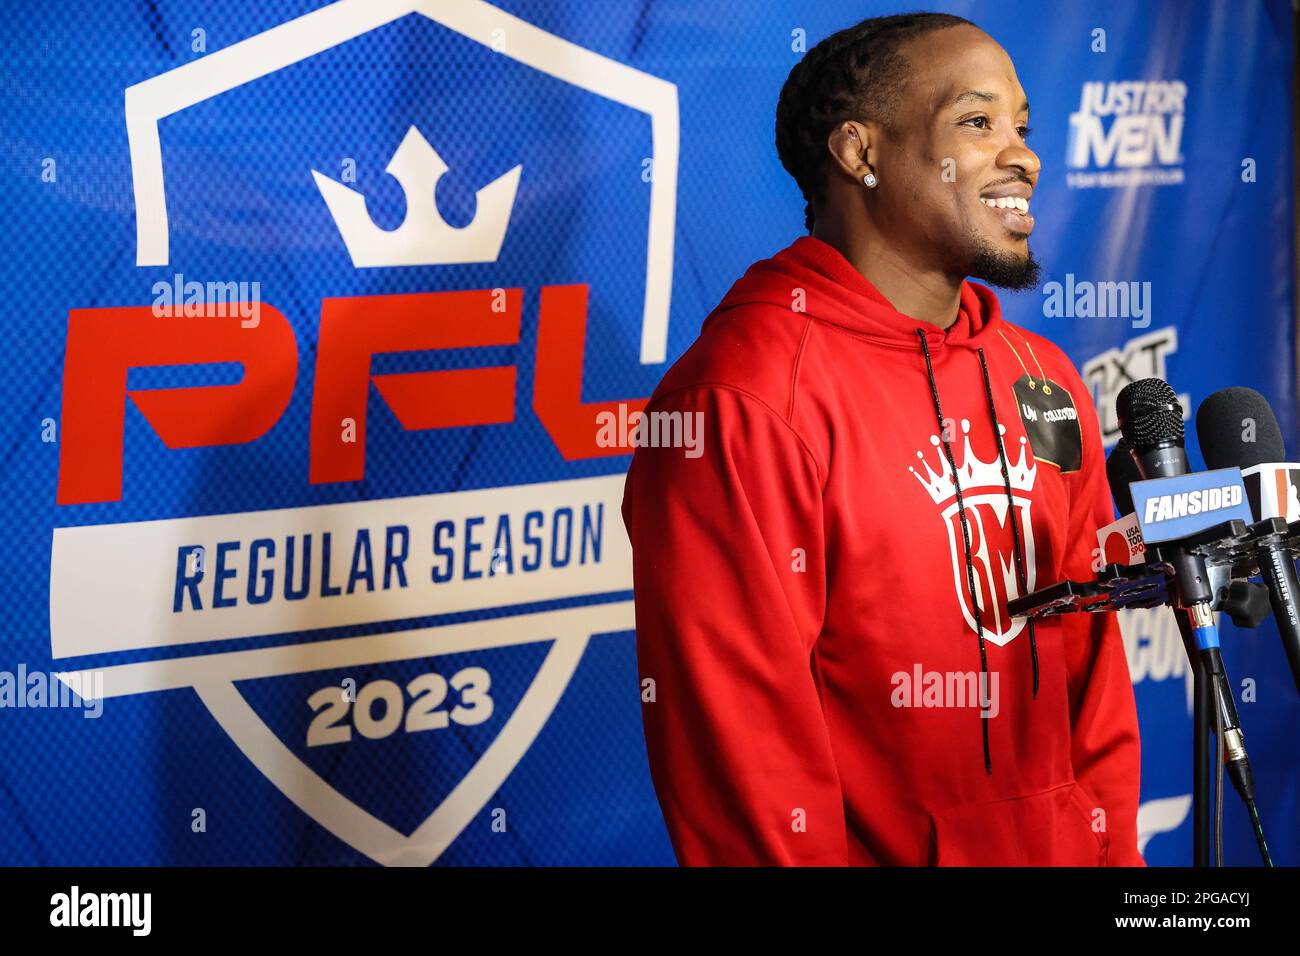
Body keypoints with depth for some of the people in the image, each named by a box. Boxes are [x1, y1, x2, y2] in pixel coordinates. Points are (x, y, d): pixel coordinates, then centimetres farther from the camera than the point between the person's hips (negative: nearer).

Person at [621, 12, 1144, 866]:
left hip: (1058, 849, 7)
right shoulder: (742, 403, -17)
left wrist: (1114, 849, 3)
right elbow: (735, 728, -19)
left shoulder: (1045, 383, 7)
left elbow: (1089, 663, 11)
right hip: (872, 850, -7)